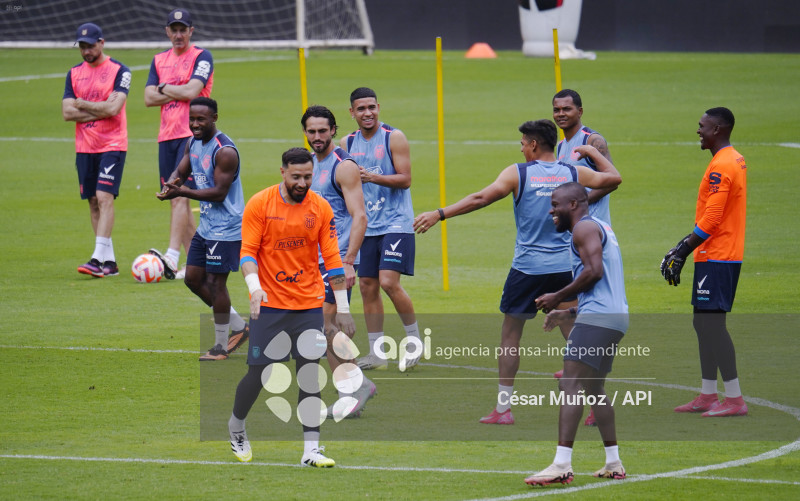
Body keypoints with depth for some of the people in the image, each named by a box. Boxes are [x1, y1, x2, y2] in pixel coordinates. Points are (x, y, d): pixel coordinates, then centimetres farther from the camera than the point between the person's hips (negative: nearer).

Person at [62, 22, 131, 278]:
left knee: (104, 198, -15)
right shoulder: (74, 73, 10)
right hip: (84, 148, 6)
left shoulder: (119, 71, -5)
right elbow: (67, 112, 1)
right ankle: (110, 262, 10)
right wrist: (101, 110, -9)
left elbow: (114, 107, -16)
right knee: (93, 203, 5)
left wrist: (82, 104, -5)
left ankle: (98, 259, -22)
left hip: (112, 146, -6)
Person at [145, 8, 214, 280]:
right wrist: (179, 92, -5)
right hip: (167, 135, 7)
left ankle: (172, 257, -27)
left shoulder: (201, 57, -1)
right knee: (176, 199, 5)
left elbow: (192, 91, -14)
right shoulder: (160, 60, 16)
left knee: (180, 195, -17)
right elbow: (149, 98, 6)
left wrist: (164, 88, 0)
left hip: (192, 135, -6)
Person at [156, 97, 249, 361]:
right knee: (193, 278, 11)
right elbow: (180, 171, 11)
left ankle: (221, 346, 8)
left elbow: (219, 192, -23)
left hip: (226, 228, -10)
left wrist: (182, 192, -27)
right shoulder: (193, 144, 8)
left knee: (216, 282, -4)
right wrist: (171, 184, -14)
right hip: (206, 226, 10)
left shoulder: (224, 151, -20)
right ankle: (238, 325, 23)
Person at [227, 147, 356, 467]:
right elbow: (248, 251, -6)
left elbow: (332, 259, 3)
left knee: (310, 373, -4)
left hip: (308, 305, 2)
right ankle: (236, 425, 28)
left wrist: (342, 308, 2)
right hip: (269, 304, -2)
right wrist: (254, 287, -23)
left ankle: (311, 450, -2)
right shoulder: (260, 204, -6)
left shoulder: (320, 208, 0)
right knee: (258, 371, 0)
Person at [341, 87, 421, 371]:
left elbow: (405, 179, -13)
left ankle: (414, 339, 2)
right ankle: (376, 353, 13)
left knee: (388, 282, -16)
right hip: (367, 226, 6)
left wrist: (372, 177, -24)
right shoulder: (347, 143, 9)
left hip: (395, 223, -6)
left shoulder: (393, 138, -8)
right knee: (367, 286, 5)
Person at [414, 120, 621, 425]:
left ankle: (503, 408, 8)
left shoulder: (518, 173, -6)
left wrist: (439, 214, -13)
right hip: (564, 267, 3)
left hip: (527, 267, -3)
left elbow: (481, 198, -15)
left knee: (510, 334, 8)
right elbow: (613, 177, 13)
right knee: (573, 334, 6)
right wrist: (592, 152, 28)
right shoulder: (573, 174, 3)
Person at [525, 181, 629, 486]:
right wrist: (567, 314, 27)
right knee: (594, 387, 20)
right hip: (616, 316, 11)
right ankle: (614, 464, 22)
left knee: (570, 384, -16)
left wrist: (558, 298, -11)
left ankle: (561, 466, -25)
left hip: (597, 317, -11)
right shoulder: (600, 228, 27)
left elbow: (595, 271, -19)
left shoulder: (585, 228, -5)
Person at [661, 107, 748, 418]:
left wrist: (682, 252, -17)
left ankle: (735, 399, -12)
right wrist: (683, 246, 19)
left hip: (715, 257, -10)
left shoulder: (720, 167, -17)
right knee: (704, 322, 14)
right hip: (728, 255, 10)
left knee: (712, 323, -10)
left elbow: (711, 220, -21)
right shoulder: (736, 161, 16)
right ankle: (708, 395, 18)